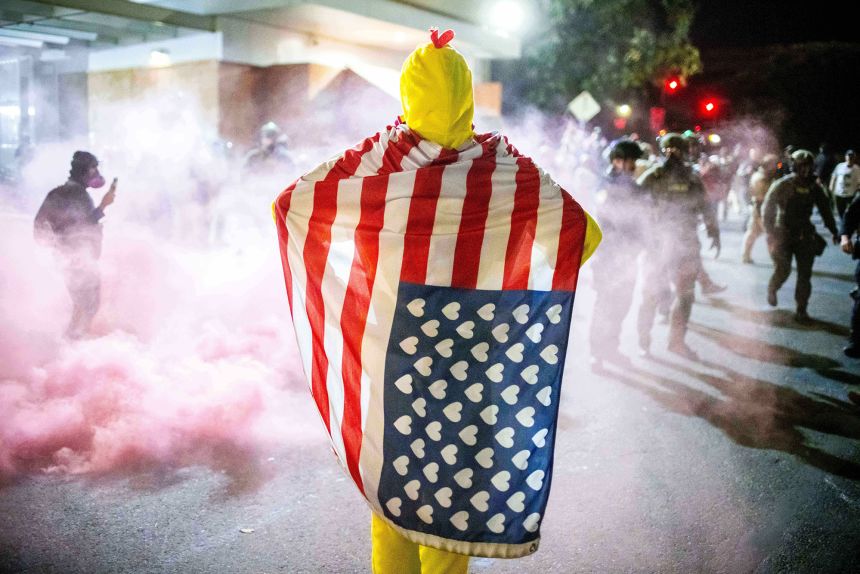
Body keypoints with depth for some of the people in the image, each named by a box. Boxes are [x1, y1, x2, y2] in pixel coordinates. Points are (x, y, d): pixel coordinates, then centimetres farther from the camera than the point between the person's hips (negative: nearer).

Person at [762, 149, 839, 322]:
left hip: (805, 235, 3)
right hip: (783, 234, -3)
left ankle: (801, 310, 9)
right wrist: (770, 233, -15)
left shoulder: (814, 187, 2)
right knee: (783, 269, -8)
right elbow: (767, 209, -8)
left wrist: (834, 231, 10)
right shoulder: (781, 185, -9)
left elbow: (825, 210, 12)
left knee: (805, 274, 1)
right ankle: (772, 290, 25)